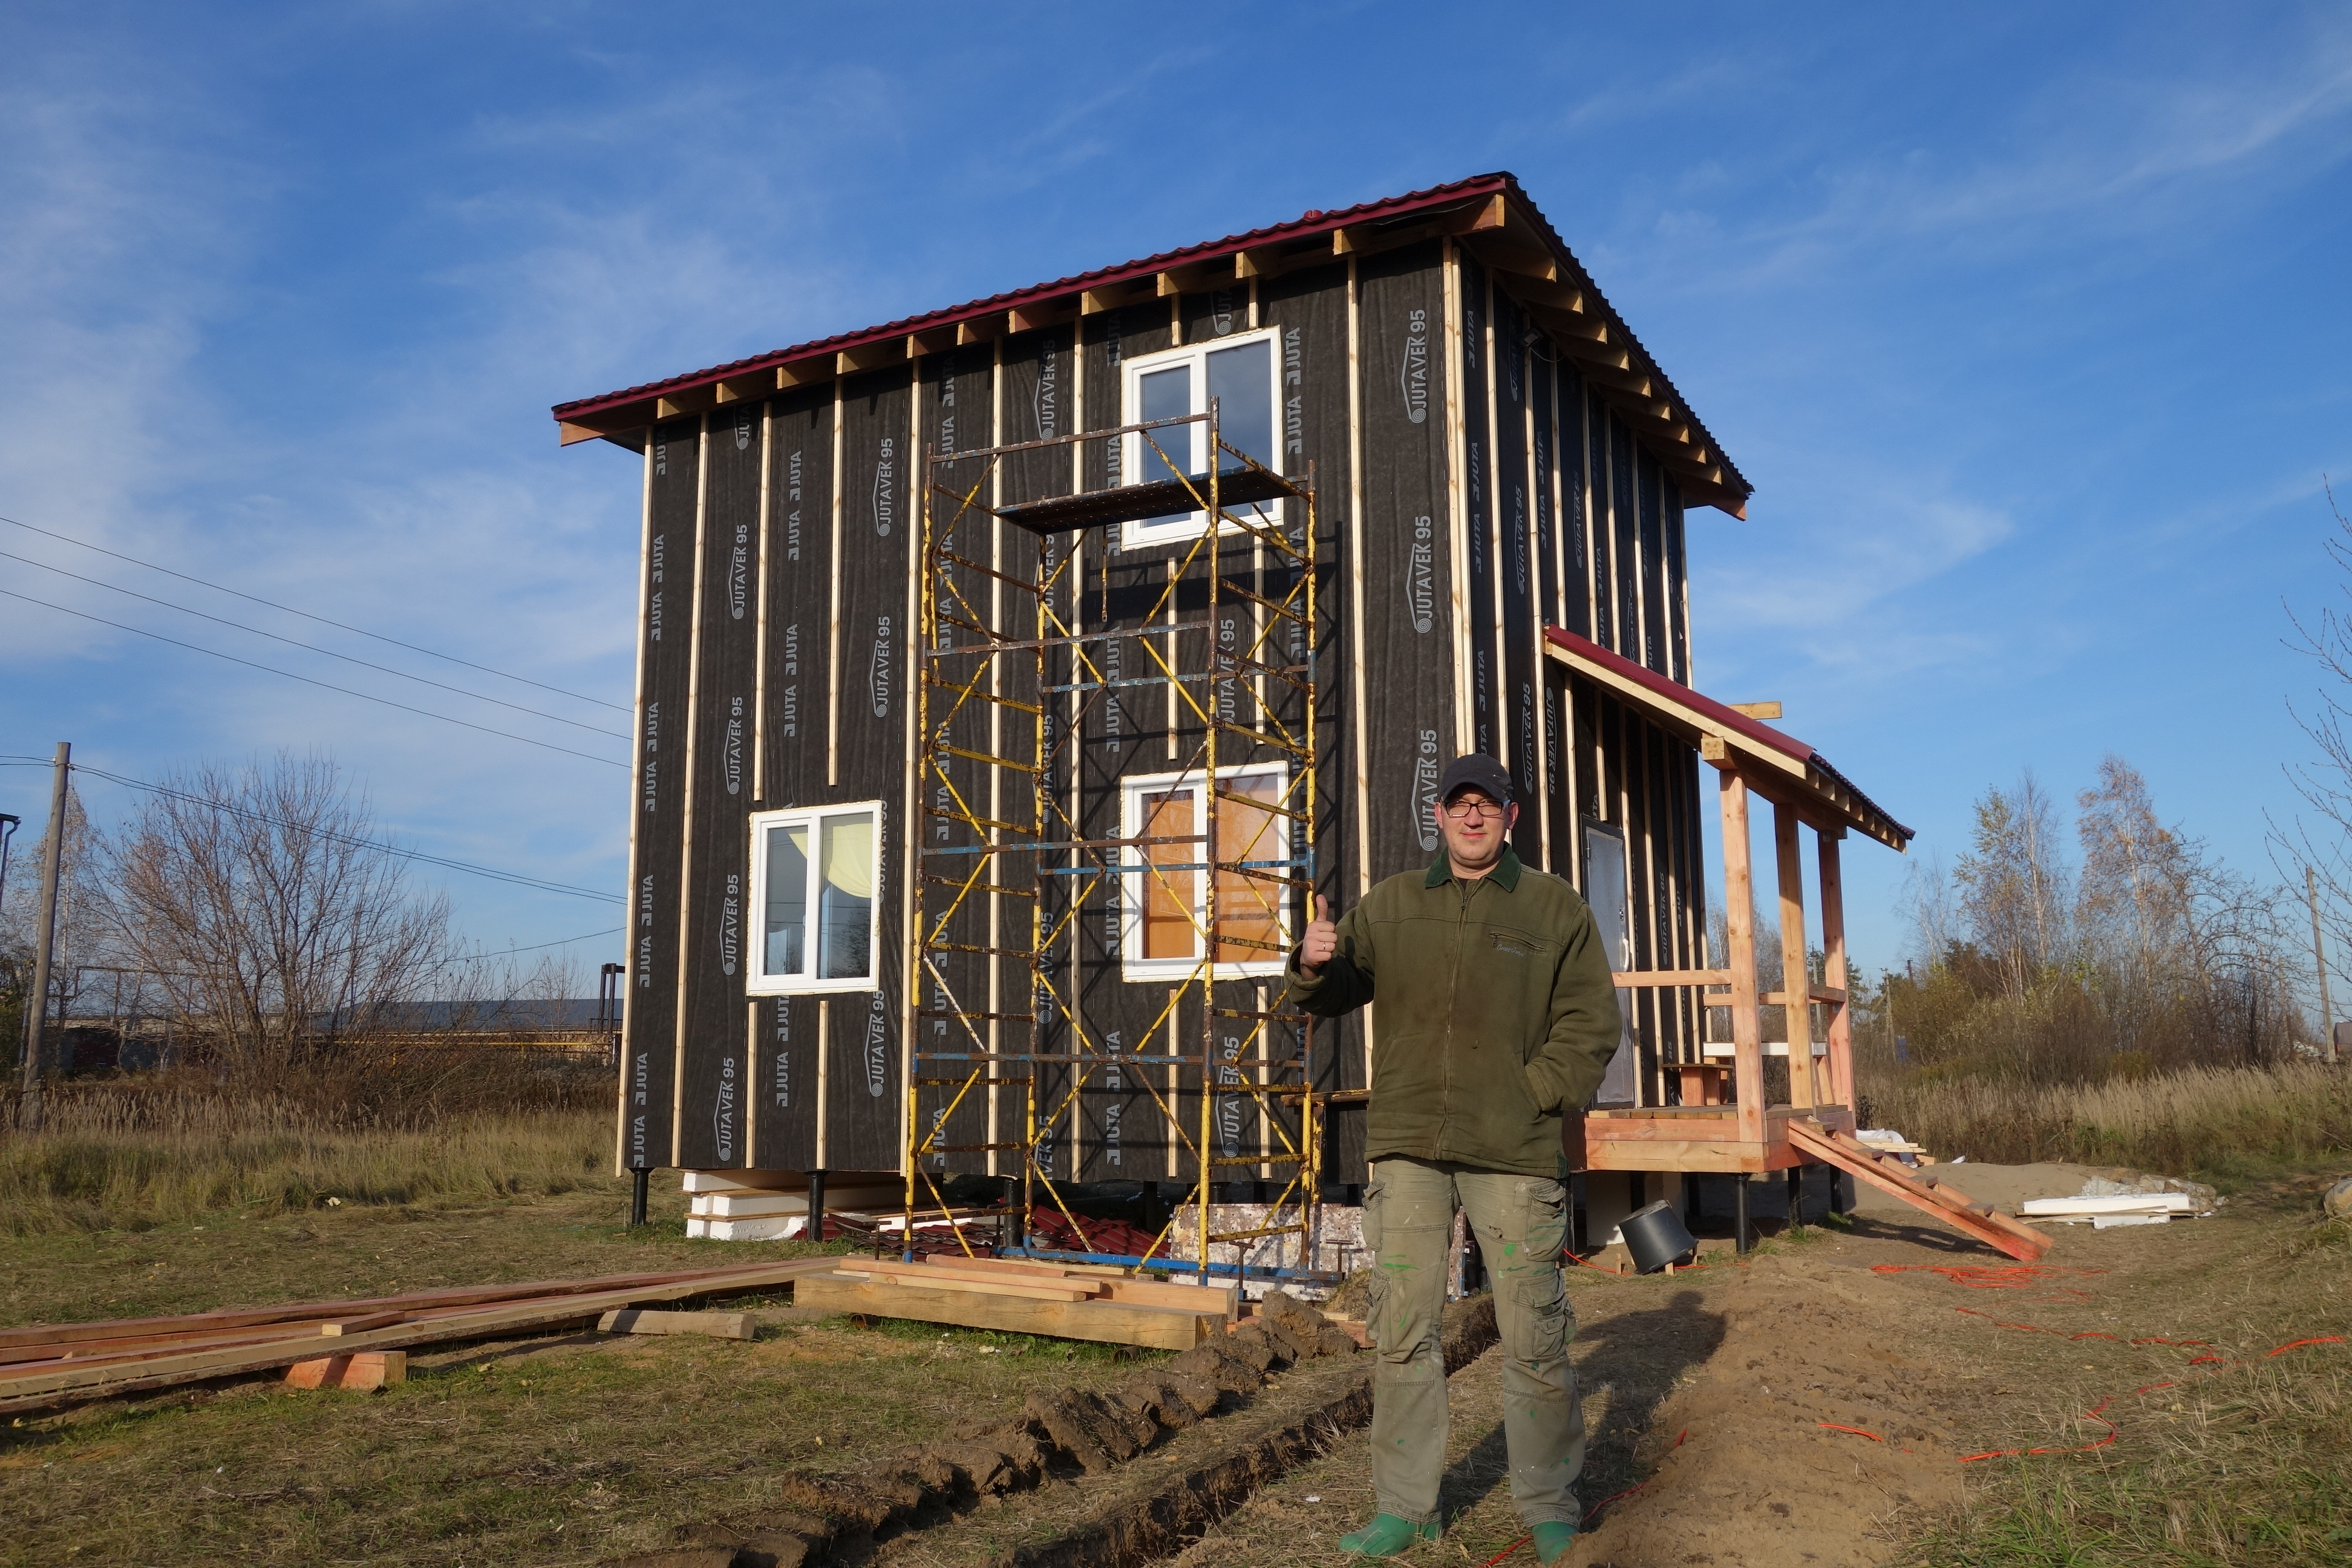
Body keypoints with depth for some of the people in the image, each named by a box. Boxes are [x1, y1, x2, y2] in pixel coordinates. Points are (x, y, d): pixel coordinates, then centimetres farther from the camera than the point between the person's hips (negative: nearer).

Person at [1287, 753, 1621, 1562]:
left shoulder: (1556, 908, 5)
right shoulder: (1390, 904, 11)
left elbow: (1592, 1023, 3)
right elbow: (1335, 994, 13)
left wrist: (1533, 1095, -9)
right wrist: (1314, 963, -10)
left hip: (1512, 1153, -2)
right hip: (1407, 1146, 2)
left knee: (1533, 1335, 5)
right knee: (1401, 1331, 5)